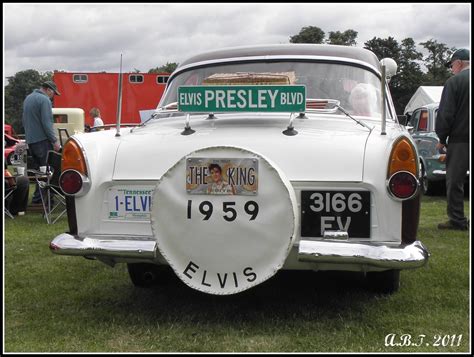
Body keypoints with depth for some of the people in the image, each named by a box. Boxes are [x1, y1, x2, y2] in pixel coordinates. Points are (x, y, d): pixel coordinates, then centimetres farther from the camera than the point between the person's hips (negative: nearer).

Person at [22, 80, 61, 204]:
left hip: (30, 140, 9)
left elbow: (24, 120, 24)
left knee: (37, 169, 14)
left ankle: (37, 196, 17)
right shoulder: (44, 100, -13)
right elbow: (47, 123, -19)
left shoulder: (28, 98, 16)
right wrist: (54, 141, -16)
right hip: (42, 140, -9)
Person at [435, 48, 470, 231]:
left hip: (459, 140, -5)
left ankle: (457, 220, 5)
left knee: (454, 182, 3)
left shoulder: (454, 82, -7)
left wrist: (442, 139, 0)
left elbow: (445, 114, -9)